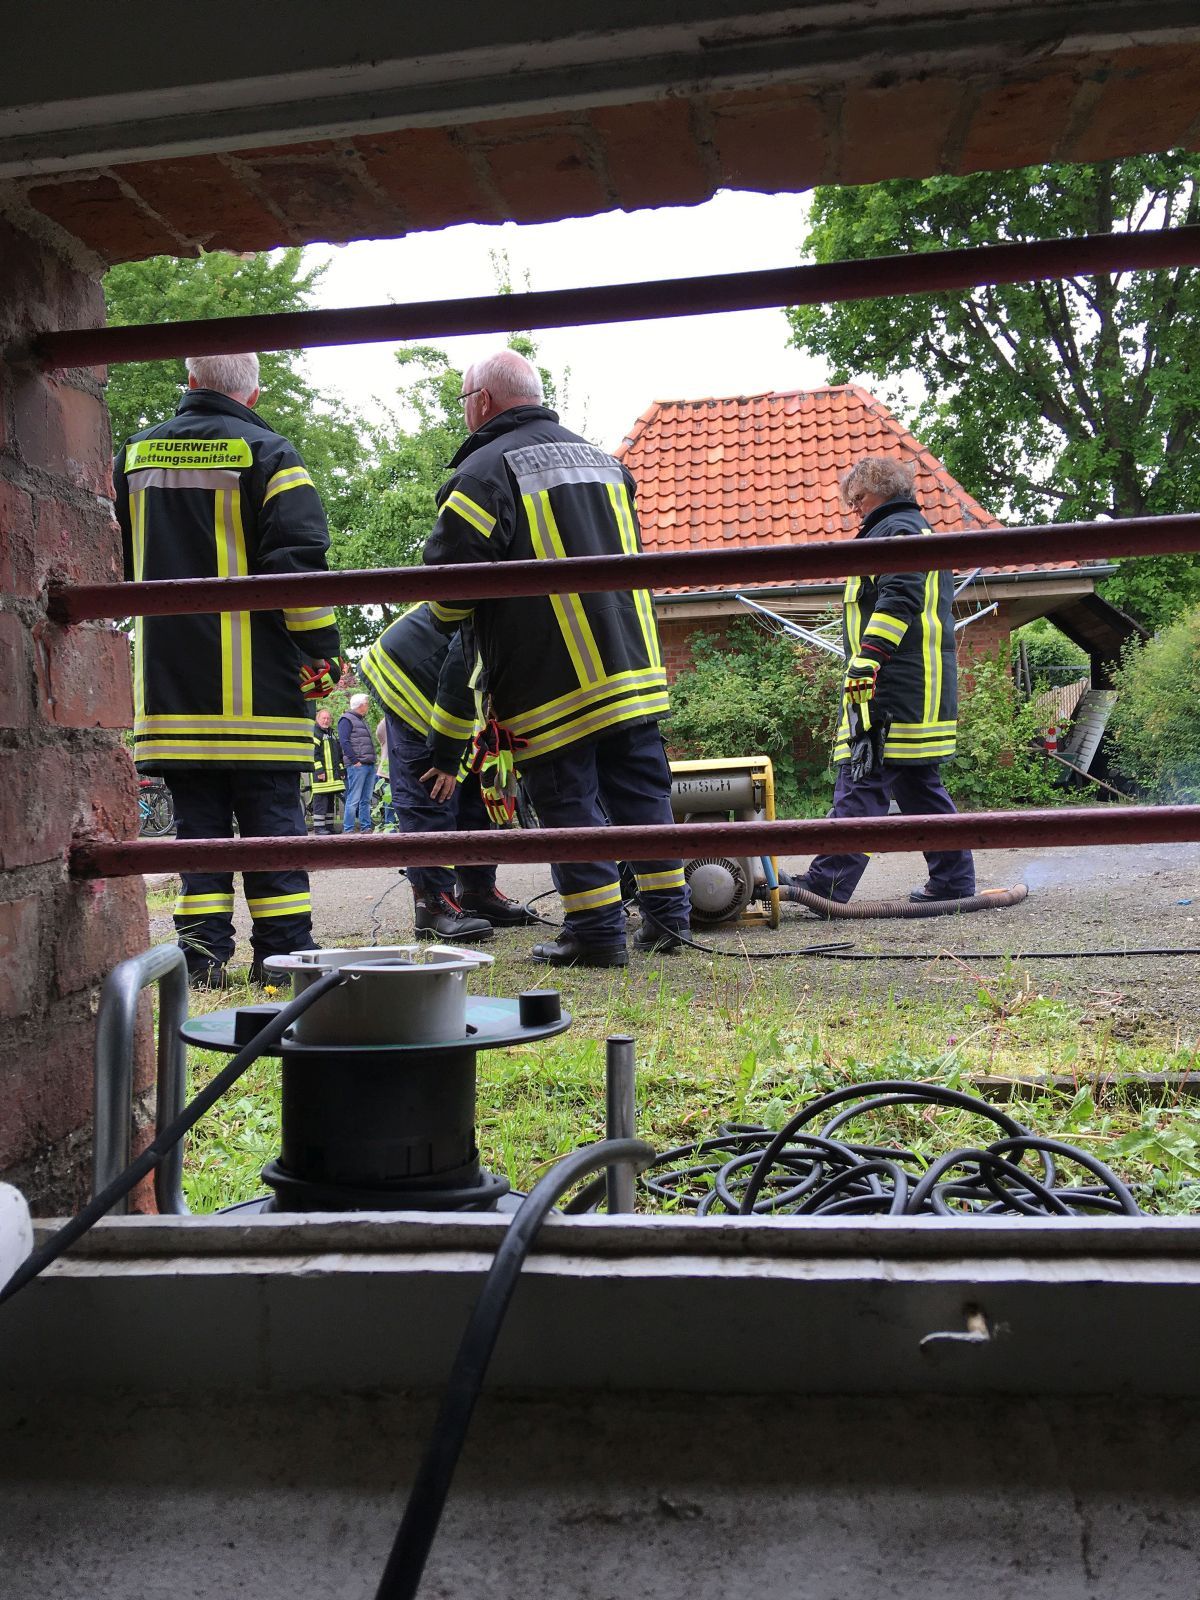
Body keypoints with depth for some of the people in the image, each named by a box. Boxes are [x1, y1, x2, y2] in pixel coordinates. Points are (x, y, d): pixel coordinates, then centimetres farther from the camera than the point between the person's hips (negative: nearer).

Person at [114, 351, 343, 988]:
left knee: (197, 817, 9)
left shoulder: (134, 455, 13)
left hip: (169, 680, 4)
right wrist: (323, 647, -5)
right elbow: (299, 556, -11)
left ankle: (202, 948, 7)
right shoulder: (267, 453, -3)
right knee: (271, 816, 2)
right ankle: (283, 950, 5)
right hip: (258, 686, -4)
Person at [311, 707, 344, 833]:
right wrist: (319, 770, -19)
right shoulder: (314, 733, -6)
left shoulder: (332, 734, 21)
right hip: (321, 774, -8)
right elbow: (313, 754, -14)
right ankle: (318, 827, -5)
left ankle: (329, 825, 16)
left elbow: (339, 754, 25)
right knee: (320, 800, -8)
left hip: (333, 774, 8)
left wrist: (341, 770, 19)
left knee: (331, 800, 10)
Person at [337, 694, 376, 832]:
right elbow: (344, 742, -14)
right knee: (354, 799, -8)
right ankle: (348, 830, -7)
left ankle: (366, 828, 14)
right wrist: (355, 760, -18)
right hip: (357, 765, -9)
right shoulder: (346, 719, -4)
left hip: (370, 765, 9)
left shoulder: (363, 721, 23)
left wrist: (372, 759, 14)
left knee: (366, 799, 10)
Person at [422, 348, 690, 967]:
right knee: (641, 789, 12)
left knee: (568, 802, 1)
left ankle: (596, 932, 4)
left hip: (548, 679, -7)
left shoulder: (484, 470, -8)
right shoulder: (599, 458, 18)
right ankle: (667, 917, 16)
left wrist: (448, 613, 9)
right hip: (632, 663, 7)